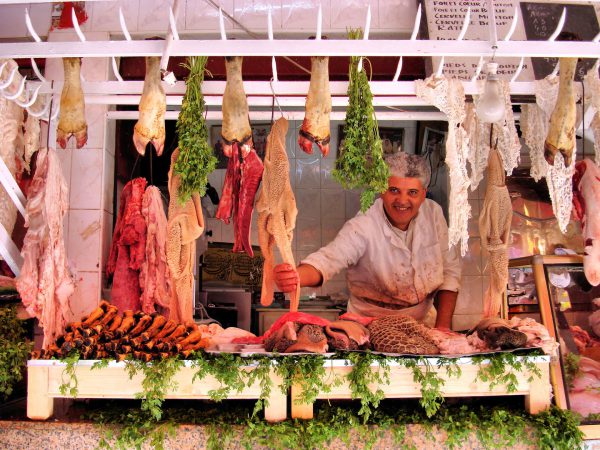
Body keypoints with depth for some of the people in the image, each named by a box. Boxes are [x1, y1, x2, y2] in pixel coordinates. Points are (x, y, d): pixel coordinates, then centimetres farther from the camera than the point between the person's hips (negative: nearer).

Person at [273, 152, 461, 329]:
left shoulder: (433, 213, -5)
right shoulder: (363, 227, -19)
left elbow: (450, 270, 0)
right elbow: (328, 259, -33)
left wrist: (443, 326, -8)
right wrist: (296, 275, -55)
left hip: (424, 322, 3)